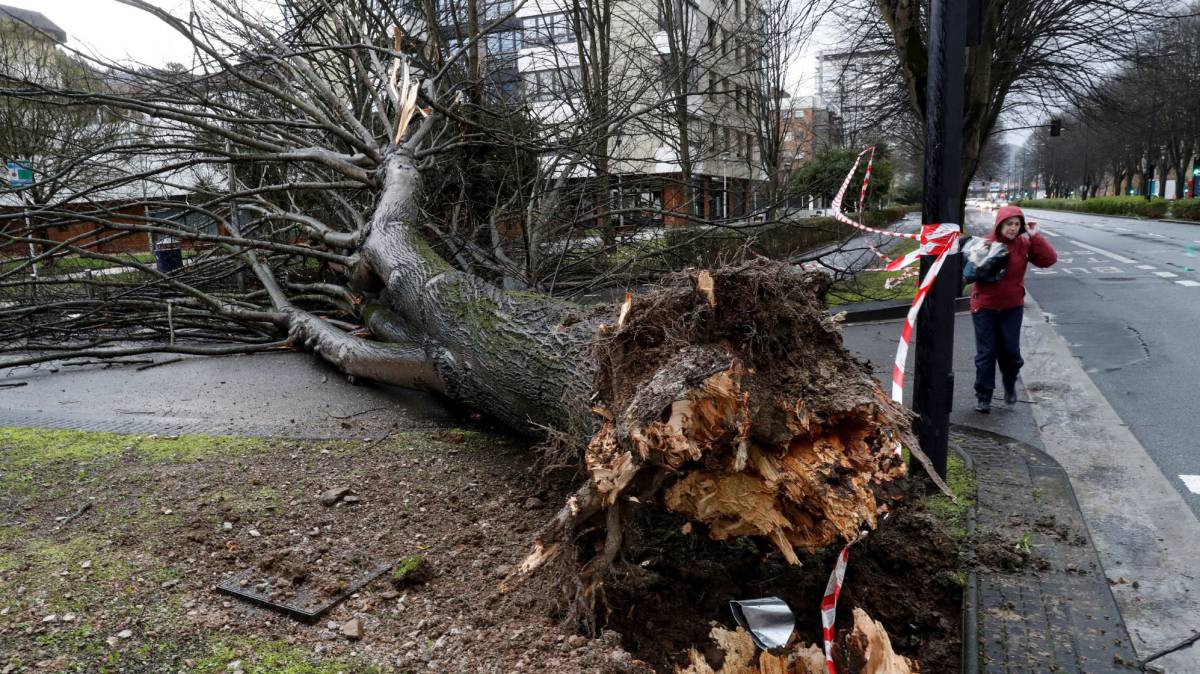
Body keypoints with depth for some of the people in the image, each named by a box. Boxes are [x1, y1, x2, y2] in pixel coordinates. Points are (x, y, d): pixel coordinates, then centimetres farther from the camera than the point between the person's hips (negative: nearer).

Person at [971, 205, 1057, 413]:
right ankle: (983, 395, 14)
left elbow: (1049, 259, -10)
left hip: (1012, 307, 2)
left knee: (1010, 351, 6)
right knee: (986, 353, 3)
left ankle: (1010, 384, 35)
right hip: (985, 307, -2)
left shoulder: (1024, 245, -1)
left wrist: (1035, 236, -14)